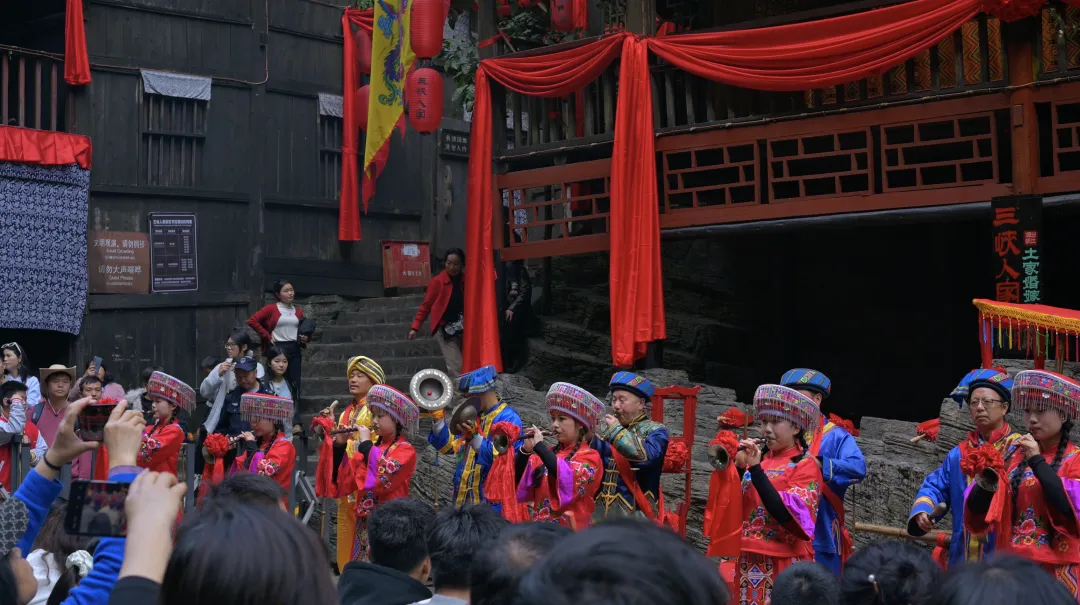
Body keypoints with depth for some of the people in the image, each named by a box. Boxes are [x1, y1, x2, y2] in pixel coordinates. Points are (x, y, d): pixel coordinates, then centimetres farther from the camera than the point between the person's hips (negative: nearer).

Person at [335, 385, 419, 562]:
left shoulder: (405, 450, -8)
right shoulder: (372, 447, 12)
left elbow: (382, 478, -24)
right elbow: (348, 481, 9)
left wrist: (366, 444, -15)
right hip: (365, 520, 7)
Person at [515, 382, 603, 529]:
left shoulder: (590, 457, -3)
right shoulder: (549, 453, 12)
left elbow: (570, 479, -22)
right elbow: (517, 480, 7)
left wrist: (539, 446, -17)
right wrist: (526, 450, -7)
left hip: (571, 532, -5)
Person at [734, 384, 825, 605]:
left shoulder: (805, 465, -7)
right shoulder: (759, 459, 8)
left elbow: (788, 516, -20)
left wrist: (755, 469, -20)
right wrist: (738, 466, -8)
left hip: (785, 563, -5)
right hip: (749, 561, 5)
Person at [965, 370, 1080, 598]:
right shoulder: (1013, 455, 7)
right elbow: (977, 513, 4)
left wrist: (1037, 461, -15)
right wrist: (985, 486, -16)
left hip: (1056, 568, -3)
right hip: (1012, 564, 3)